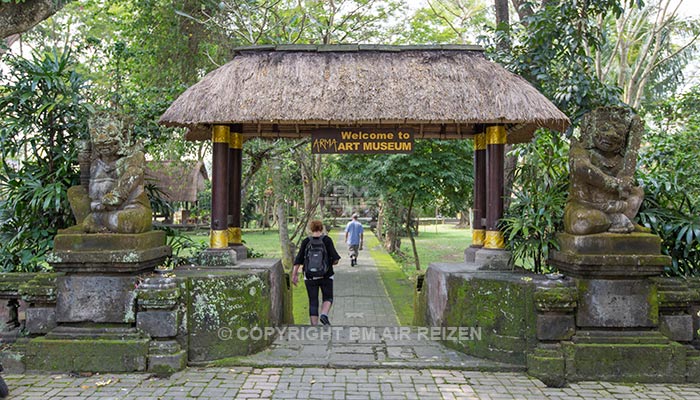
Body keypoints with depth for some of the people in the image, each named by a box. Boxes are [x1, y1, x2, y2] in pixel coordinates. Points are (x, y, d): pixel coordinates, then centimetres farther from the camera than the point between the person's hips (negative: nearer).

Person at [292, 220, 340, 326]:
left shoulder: (306, 242, -1)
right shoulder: (327, 240, -5)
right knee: (328, 298, 15)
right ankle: (324, 315, -11)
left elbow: (298, 260, -4)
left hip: (310, 276, 1)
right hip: (326, 276, -1)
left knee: (313, 302, 9)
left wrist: (294, 275, 1)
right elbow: (335, 259, -10)